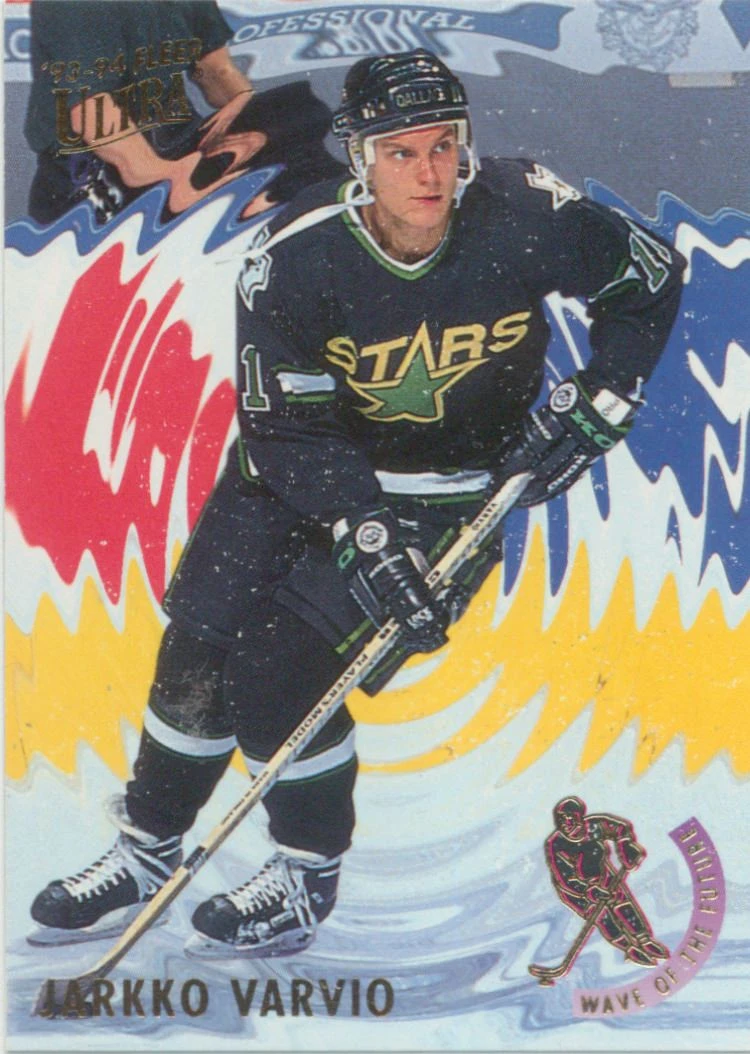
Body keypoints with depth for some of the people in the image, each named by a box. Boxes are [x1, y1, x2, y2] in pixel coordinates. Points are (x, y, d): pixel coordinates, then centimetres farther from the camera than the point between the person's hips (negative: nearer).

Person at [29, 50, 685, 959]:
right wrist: (361, 536, -30)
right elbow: (285, 427, -19)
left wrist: (594, 410, -10)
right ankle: (147, 850, 26)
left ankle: (308, 877, 11)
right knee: (200, 648, 1)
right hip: (302, 465, 2)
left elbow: (650, 279, -4)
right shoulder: (295, 256, -23)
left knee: (281, 672, -14)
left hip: (449, 487, -2)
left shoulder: (526, 217, -22)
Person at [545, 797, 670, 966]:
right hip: (574, 886, -4)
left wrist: (628, 850, -16)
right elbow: (566, 878, -27)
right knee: (600, 913, -14)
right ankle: (630, 949, -2)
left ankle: (644, 939, 16)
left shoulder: (595, 825, -22)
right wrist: (590, 891, -31)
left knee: (624, 904, -1)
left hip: (601, 874, 4)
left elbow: (623, 827, -6)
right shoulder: (555, 845, -31)